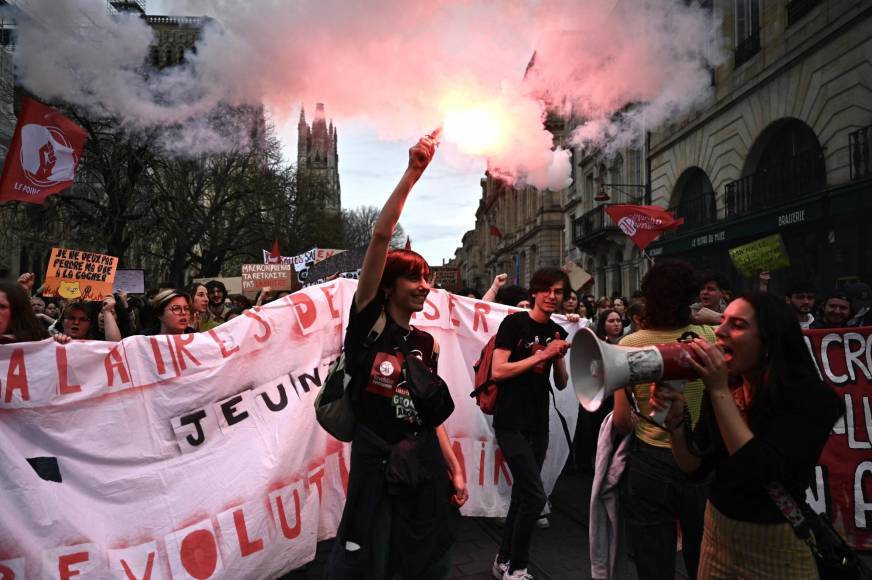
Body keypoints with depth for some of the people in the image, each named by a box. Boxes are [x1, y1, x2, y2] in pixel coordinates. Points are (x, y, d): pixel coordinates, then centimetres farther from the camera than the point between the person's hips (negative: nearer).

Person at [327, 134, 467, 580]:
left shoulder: (427, 343, 8)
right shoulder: (368, 317, -5)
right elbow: (381, 235, -16)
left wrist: (454, 468, 10)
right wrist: (412, 173, -15)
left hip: (426, 458, 5)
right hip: (375, 458, -5)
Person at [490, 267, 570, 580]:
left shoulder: (557, 331, 10)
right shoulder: (514, 323, -9)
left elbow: (562, 384, 13)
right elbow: (498, 371, -17)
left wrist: (559, 357, -6)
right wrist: (541, 355, -16)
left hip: (539, 424, 7)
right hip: (511, 422, -7)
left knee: (523, 494, 12)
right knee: (535, 495, -10)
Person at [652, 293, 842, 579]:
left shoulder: (809, 398, -17)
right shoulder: (722, 390, -4)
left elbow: (762, 474, -28)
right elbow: (694, 466, -2)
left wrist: (720, 391, -28)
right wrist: (674, 419, -21)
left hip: (777, 544, -5)